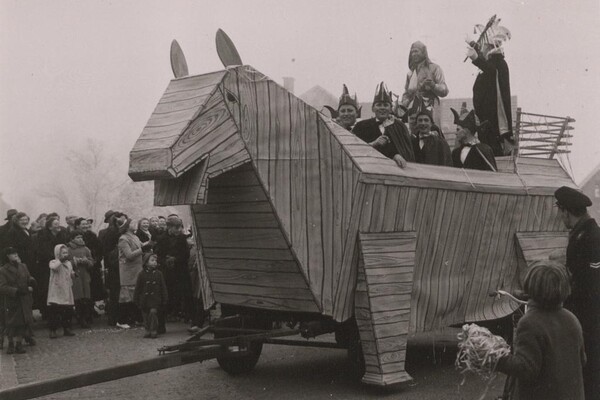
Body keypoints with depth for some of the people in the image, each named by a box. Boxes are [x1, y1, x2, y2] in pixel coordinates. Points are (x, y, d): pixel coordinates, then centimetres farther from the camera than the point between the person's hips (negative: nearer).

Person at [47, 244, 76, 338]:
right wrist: (61, 259, -19)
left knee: (68, 310, 5)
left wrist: (73, 274, 1)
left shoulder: (68, 263, 14)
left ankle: (67, 329, 16)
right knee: (54, 310, -7)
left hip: (67, 291, 5)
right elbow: (54, 267, -28)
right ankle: (52, 330, 0)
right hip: (56, 291, -5)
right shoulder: (53, 262, -4)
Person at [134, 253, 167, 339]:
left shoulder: (158, 274, 3)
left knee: (153, 312, -15)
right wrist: (136, 299, 4)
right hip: (144, 299, 1)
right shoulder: (142, 274, 2)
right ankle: (148, 331, 18)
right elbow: (138, 288, 7)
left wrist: (165, 299, 4)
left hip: (155, 299, -1)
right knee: (145, 315, 5)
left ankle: (154, 331, -8)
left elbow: (163, 287, 6)